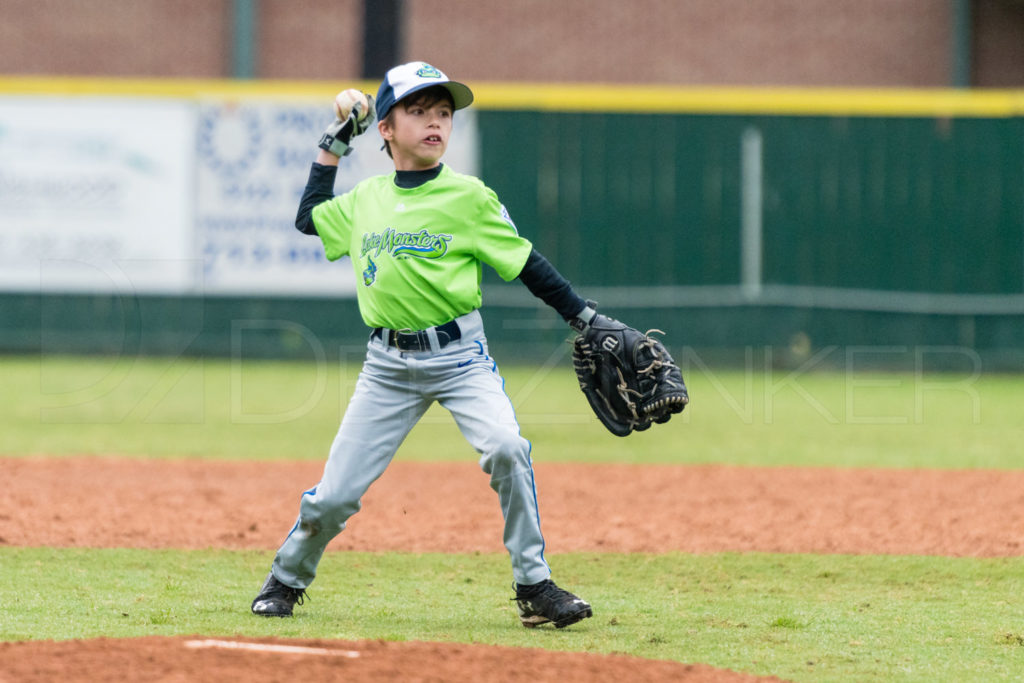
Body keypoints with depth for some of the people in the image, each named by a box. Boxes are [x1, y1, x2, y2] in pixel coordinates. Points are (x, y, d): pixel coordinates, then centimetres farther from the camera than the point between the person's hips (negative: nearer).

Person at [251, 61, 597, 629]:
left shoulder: (469, 198, -4)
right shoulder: (365, 199, 8)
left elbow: (524, 263, 0)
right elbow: (309, 219, 26)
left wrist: (585, 318, -5)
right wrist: (334, 145, 21)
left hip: (459, 355, -3)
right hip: (387, 365, 3)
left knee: (506, 447, -28)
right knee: (333, 495, 1)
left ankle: (534, 587, -16)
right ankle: (286, 579, 29)